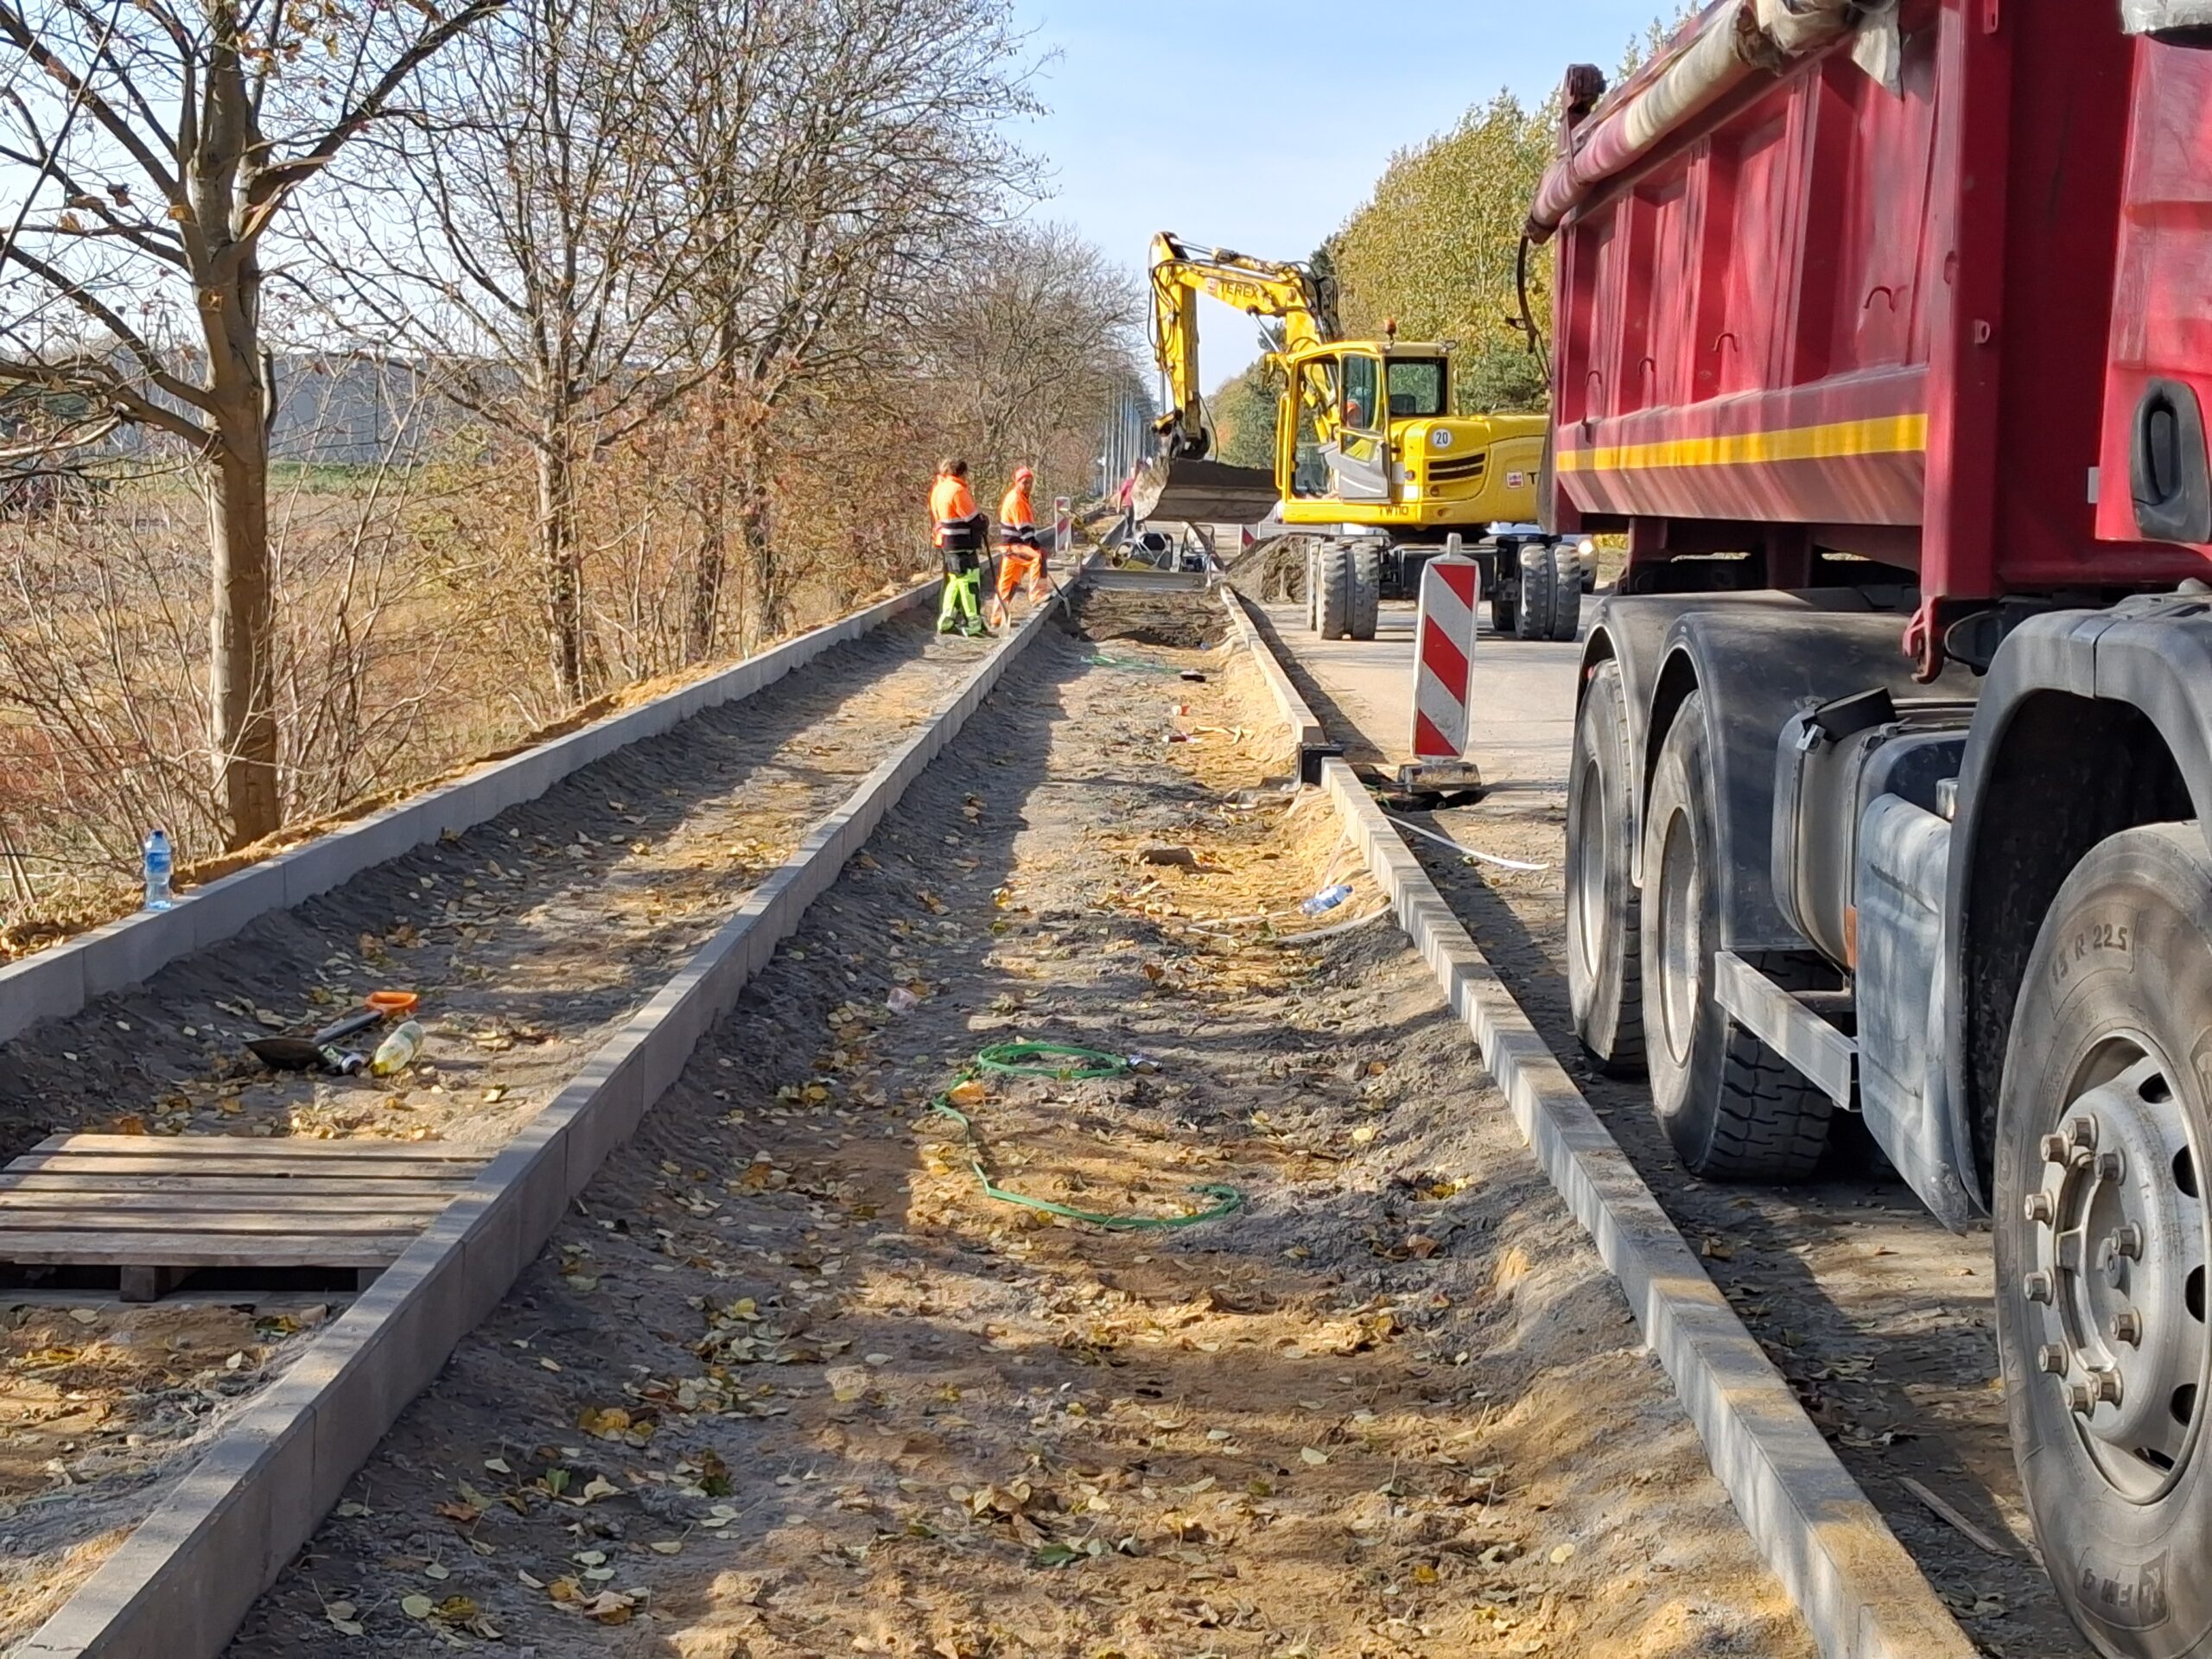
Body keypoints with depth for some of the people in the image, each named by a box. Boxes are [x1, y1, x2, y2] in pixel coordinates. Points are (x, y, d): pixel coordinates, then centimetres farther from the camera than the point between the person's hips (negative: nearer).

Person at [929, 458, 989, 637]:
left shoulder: (938, 488, 10)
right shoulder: (958, 490, -17)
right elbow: (974, 520, -16)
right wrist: (985, 525, 5)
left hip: (945, 542, 9)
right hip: (962, 546, -9)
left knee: (954, 581, 18)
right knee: (969, 582, -3)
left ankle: (945, 622, 21)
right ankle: (972, 625, 0)